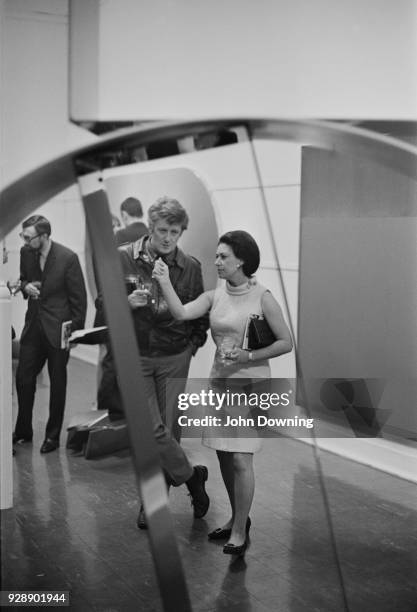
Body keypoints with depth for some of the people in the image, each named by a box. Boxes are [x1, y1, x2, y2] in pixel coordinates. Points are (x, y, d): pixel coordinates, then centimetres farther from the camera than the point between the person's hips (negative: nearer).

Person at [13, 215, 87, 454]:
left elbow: (79, 297, -10)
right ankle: (23, 431, 22)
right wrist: (25, 286, -7)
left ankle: (53, 435, 20)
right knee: (23, 378, 5)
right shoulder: (26, 253, 0)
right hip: (33, 326, 5)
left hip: (58, 328, -5)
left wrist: (76, 332, -8)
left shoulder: (68, 257, -16)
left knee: (58, 383, 7)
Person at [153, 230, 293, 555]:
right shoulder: (215, 296, 4)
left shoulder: (263, 298, -9)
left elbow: (286, 342, -7)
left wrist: (248, 355, -16)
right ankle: (237, 518, 31)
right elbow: (181, 313, -11)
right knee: (223, 454, 12)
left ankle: (240, 530, 9)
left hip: (250, 382, -6)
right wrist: (164, 281, -18)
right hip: (220, 379, 6)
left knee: (241, 458, -6)